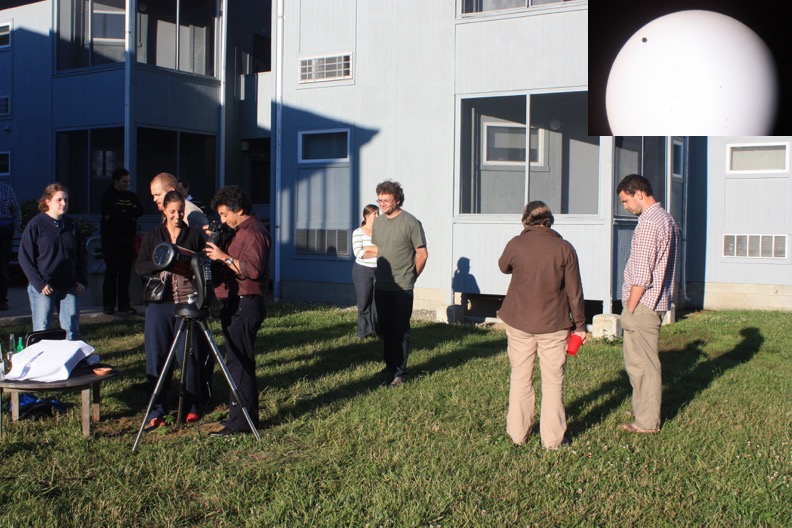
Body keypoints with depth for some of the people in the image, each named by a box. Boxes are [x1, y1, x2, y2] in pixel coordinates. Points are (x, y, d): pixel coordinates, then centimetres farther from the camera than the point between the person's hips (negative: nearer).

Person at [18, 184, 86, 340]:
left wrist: (82, 281, 4)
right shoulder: (36, 224, -4)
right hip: (43, 288, -4)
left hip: (70, 287, 4)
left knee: (72, 330, 6)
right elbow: (25, 258, -6)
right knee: (41, 330, 0)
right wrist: (39, 284, -13)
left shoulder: (71, 225, 10)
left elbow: (80, 255, 16)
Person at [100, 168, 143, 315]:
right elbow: (110, 212, -16)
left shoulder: (132, 196, 15)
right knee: (112, 271, -4)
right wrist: (130, 213, -8)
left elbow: (140, 211, -3)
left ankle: (124, 304, 7)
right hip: (111, 238, -4)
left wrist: (121, 212, -12)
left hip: (128, 238, 4)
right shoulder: (108, 196, 1)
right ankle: (109, 305, 1)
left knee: (126, 272, 2)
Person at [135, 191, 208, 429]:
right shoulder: (153, 236, 11)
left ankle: (192, 408, 13)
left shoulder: (194, 235, 9)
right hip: (159, 303, 1)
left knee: (190, 356, 0)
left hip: (187, 302, -1)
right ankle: (155, 412, 9)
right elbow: (139, 267, 3)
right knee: (156, 357, 1)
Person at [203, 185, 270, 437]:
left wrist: (224, 257, -21)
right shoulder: (239, 232, 21)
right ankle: (241, 411, 21)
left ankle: (241, 420, -8)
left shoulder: (253, 232, -12)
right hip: (235, 304, 11)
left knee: (238, 362, -10)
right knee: (239, 361, 14)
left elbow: (253, 269, -23)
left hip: (245, 305, -11)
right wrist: (216, 245, 9)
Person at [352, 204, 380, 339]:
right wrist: (378, 252, -12)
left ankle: (377, 331, 8)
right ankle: (364, 332, 11)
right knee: (364, 303, 2)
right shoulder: (358, 232, -2)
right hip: (363, 271, -2)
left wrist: (367, 248, -14)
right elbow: (358, 253, -13)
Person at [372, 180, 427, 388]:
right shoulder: (377, 222, 7)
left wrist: (410, 277, 1)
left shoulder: (410, 222, -10)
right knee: (385, 330, 15)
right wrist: (381, 274, 15)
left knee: (400, 332, -2)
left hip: (402, 288, -6)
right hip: (381, 286, 6)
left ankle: (399, 373, 3)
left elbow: (422, 254, -6)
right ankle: (390, 366, 28)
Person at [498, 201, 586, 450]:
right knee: (553, 381, 8)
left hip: (519, 323, 1)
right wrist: (580, 324, 5)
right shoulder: (564, 248, -7)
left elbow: (503, 266, 16)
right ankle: (552, 438, 12)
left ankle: (517, 434, 20)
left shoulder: (515, 244, -6)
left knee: (520, 377, 13)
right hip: (554, 325, -1)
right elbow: (574, 291, -4)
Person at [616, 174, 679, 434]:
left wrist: (630, 309, -13)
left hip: (643, 303, -10)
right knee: (636, 361, 19)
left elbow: (642, 275, -20)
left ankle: (647, 422, 8)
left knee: (643, 364, -1)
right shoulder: (666, 219, 14)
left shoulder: (649, 223, -18)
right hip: (657, 302, 10)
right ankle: (643, 412, 28)